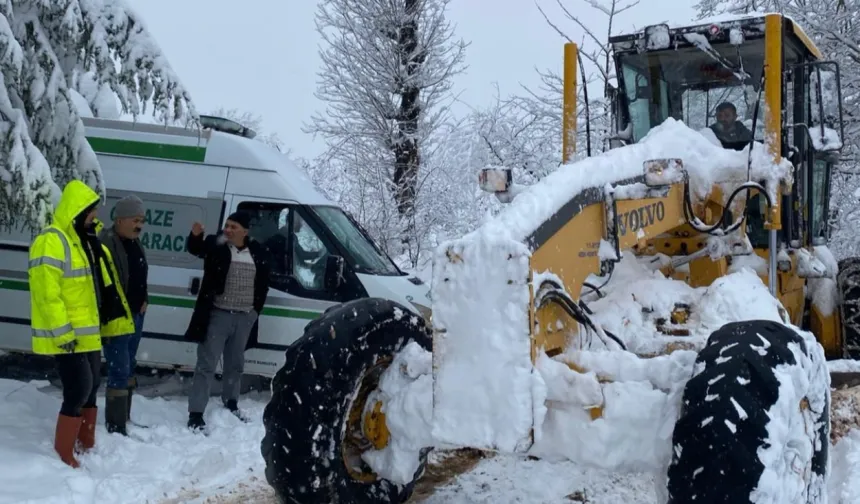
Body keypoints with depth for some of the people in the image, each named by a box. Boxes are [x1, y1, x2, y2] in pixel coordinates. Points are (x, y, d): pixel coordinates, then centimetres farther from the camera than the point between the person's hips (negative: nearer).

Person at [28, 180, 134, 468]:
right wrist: (62, 333, -25)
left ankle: (86, 444, 28)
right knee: (78, 390, -10)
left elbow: (103, 289, 21)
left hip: (88, 333, 10)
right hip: (66, 337, -10)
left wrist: (118, 321, 20)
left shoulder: (86, 242, 14)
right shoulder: (51, 242, -18)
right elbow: (47, 293, -24)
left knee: (90, 387, 16)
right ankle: (63, 453, 1)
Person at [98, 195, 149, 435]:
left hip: (135, 316, 9)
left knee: (129, 368, 17)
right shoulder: (106, 243, -19)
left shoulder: (135, 243, 11)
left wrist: (143, 302, 13)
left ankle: (124, 418, 29)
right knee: (120, 371, -8)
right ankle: (115, 426, -1)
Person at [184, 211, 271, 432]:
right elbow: (195, 249, -25)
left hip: (245, 317, 4)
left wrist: (256, 309, 8)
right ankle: (195, 414, -3)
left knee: (235, 363, 20)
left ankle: (231, 403, 38)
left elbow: (263, 283, 12)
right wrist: (195, 236, -46)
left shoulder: (258, 251, 4)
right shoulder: (215, 244, -5)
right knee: (206, 364, -4)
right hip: (218, 315, -4)